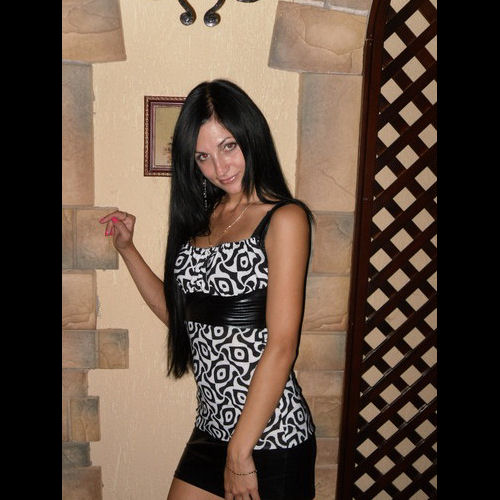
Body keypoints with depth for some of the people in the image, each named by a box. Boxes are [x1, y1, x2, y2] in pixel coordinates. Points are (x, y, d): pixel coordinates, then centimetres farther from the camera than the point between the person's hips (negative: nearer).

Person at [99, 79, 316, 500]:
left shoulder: (284, 218, -11)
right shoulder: (203, 218, 10)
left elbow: (281, 347, -16)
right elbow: (178, 314, 13)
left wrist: (241, 450, -16)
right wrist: (127, 248, 10)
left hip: (270, 437, -6)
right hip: (211, 428, 6)